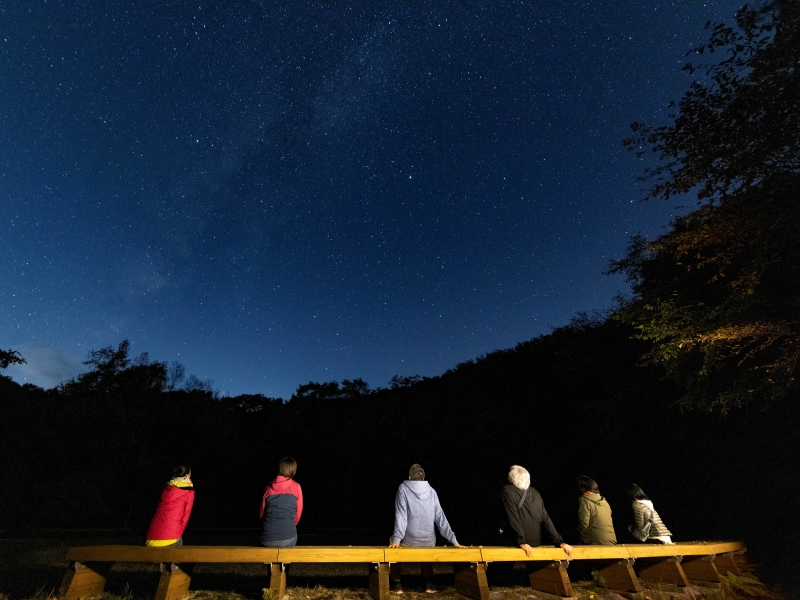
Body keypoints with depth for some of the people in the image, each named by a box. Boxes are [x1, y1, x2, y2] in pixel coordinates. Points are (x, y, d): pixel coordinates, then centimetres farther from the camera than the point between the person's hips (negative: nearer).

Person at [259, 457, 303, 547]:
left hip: (267, 540, 2)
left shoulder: (268, 488, 5)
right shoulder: (296, 487, 0)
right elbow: (298, 512, 8)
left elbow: (261, 512, 13)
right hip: (288, 539, -2)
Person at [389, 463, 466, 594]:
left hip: (409, 541, -3)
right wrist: (454, 540, 3)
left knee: (392, 541, 28)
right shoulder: (432, 491, 0)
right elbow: (441, 518, -1)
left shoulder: (403, 488, -7)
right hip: (429, 542, 4)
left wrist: (396, 539, -12)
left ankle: (397, 585, 23)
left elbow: (401, 515, -14)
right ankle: (429, 584, 28)